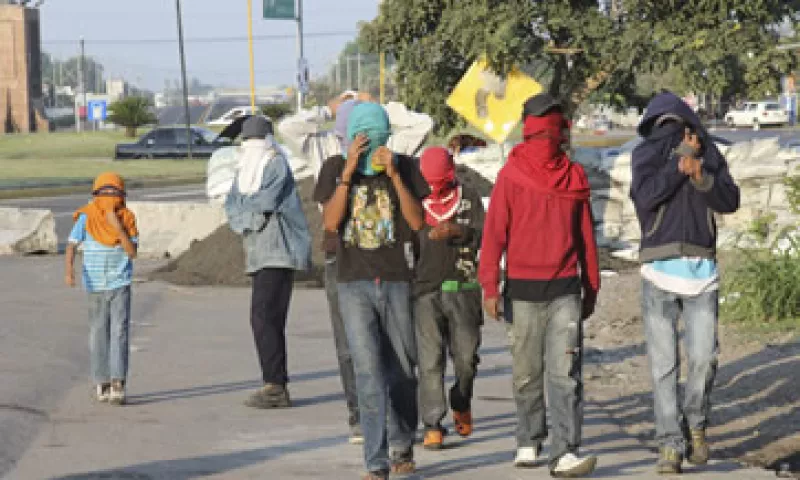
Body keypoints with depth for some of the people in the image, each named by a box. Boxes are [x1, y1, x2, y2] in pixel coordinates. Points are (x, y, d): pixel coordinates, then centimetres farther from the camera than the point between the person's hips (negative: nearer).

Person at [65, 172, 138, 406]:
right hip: (96, 286, 0)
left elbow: (132, 252, -9)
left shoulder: (127, 219, -3)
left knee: (119, 332, -10)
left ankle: (117, 383, -16)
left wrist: (118, 227, -19)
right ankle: (101, 383, 16)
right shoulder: (86, 217, -5)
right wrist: (69, 270, -26)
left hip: (120, 284, 0)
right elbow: (72, 245, -10)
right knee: (98, 334, 6)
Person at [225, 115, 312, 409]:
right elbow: (231, 210, 8)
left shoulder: (277, 165, -5)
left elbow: (267, 199, -16)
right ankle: (278, 388, 10)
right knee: (270, 321, 8)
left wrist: (244, 205, 2)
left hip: (278, 251, -9)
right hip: (259, 254, 9)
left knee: (263, 317, -15)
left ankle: (274, 384, -15)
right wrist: (254, 211, -11)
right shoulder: (245, 171, 19)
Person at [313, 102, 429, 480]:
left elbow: (417, 221, -8)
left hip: (397, 282, 1)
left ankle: (402, 446, 31)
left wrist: (393, 175, -16)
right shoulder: (335, 168, 3)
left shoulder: (405, 167, 1)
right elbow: (330, 222, -8)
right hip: (354, 284, -1)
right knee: (368, 371, -12)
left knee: (400, 371, 9)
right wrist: (348, 172, -15)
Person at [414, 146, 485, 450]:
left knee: (466, 355, 5)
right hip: (425, 290, -1)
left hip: (462, 289, 1)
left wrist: (456, 230, -25)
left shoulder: (469, 199, 6)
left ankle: (461, 405, 33)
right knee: (430, 359, -8)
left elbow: (483, 236, -6)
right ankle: (433, 425, -5)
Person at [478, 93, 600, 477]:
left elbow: (585, 234, 12)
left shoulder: (573, 176, 8)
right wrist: (490, 285, -10)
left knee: (565, 373, -8)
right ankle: (529, 442, 25)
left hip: (566, 288, 1)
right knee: (527, 373, 7)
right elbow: (494, 231, -4)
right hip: (523, 288, -1)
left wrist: (591, 286, 13)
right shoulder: (511, 175, -1)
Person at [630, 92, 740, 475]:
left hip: (702, 270, 2)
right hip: (660, 270, -2)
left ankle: (696, 424, 18)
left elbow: (730, 201, 4)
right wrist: (680, 164, -9)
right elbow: (645, 196, -11)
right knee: (664, 363, -4)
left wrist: (701, 177, -12)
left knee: (703, 357, -6)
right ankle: (670, 444, 0)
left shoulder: (710, 154, 14)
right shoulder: (646, 153, 6)